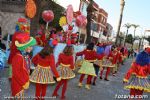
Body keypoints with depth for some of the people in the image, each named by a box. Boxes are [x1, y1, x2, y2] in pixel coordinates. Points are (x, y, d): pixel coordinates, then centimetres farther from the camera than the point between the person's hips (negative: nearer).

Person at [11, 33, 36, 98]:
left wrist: (25, 82, 10)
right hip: (18, 85, -8)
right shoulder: (17, 57, -26)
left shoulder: (24, 55, 0)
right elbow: (16, 73, -24)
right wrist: (24, 84, -18)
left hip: (23, 84, 8)